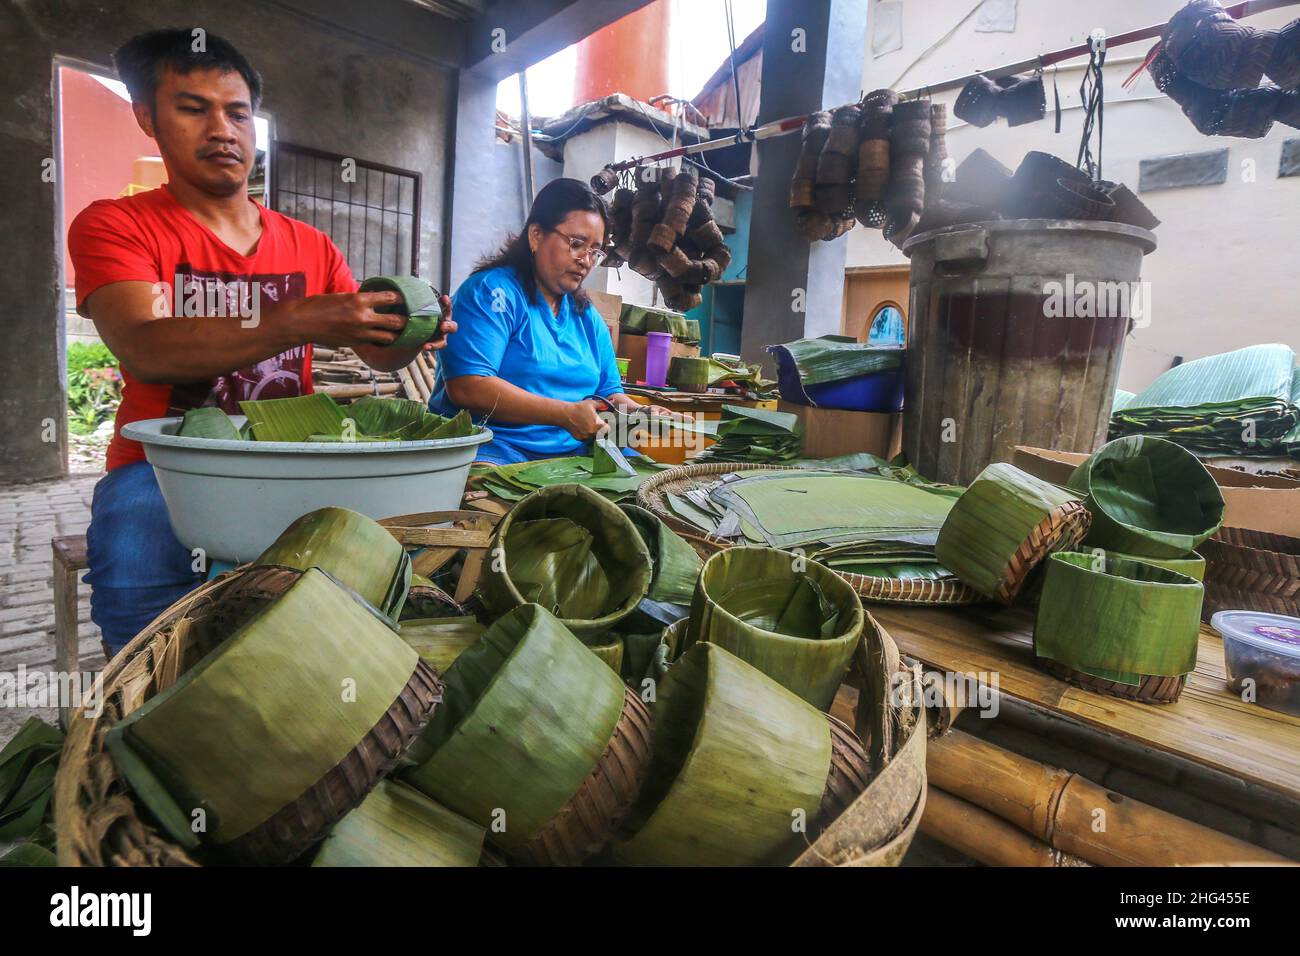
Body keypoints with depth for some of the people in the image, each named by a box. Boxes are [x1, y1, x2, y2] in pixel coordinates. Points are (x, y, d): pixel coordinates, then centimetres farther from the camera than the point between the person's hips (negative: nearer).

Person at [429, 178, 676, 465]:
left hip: (574, 451, 7)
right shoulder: (492, 291, -5)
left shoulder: (588, 317, 18)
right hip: (491, 448, -6)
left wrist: (640, 414, -2)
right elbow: (466, 387, -18)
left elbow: (609, 392, 22)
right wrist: (567, 414, -21)